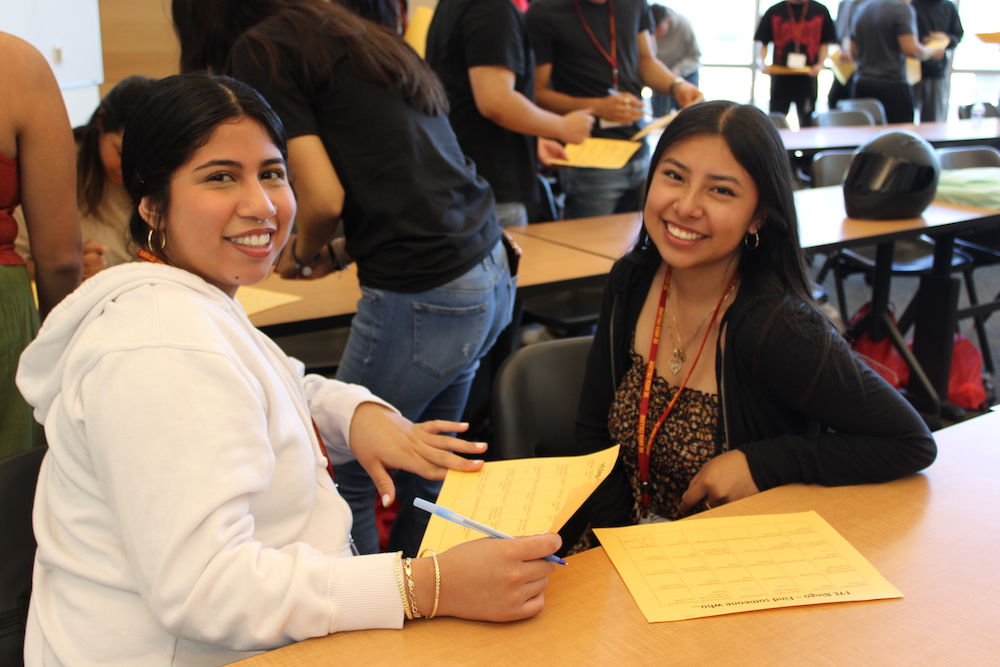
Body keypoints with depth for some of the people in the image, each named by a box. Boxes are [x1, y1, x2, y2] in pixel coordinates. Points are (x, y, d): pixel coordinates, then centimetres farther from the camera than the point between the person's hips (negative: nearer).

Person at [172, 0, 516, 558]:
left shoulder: (259, 49, -3)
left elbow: (323, 199, -12)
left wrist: (302, 253, 8)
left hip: (425, 296, -9)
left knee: (345, 477, 7)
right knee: (425, 473, 18)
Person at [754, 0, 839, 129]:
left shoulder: (820, 11, 4)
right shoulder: (774, 12, 2)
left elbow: (825, 43, 8)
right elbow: (762, 43, 4)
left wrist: (820, 64, -8)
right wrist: (762, 63, -13)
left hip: (807, 77, 0)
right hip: (780, 76, 0)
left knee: (807, 123, 6)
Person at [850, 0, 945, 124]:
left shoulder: (860, 10, 12)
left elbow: (854, 52, 17)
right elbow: (911, 49, -15)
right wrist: (933, 53, 3)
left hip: (862, 85, 6)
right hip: (893, 85, -6)